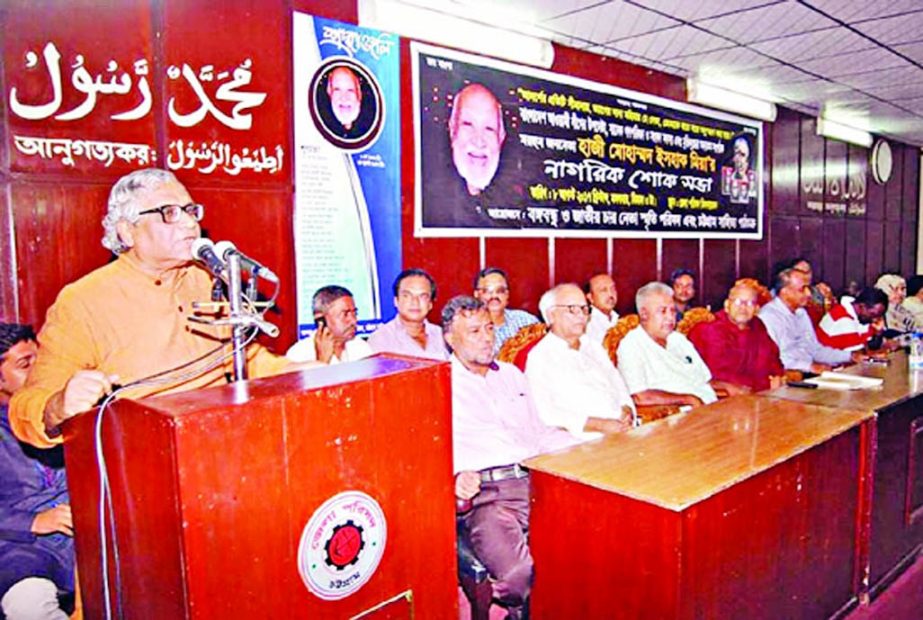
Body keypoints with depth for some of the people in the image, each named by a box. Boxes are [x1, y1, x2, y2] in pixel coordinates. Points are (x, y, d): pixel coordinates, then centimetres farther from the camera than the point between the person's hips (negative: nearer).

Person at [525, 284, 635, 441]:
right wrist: (599, 425, -18)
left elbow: (619, 387, 22)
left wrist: (626, 411, -1)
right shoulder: (539, 357, -2)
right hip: (586, 440, -6)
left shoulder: (593, 346, 21)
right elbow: (546, 414, -13)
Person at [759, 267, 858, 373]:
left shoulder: (801, 313, 17)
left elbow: (816, 350, 24)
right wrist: (809, 366, -28)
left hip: (810, 373, 9)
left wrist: (850, 356, 15)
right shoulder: (768, 316, -13)